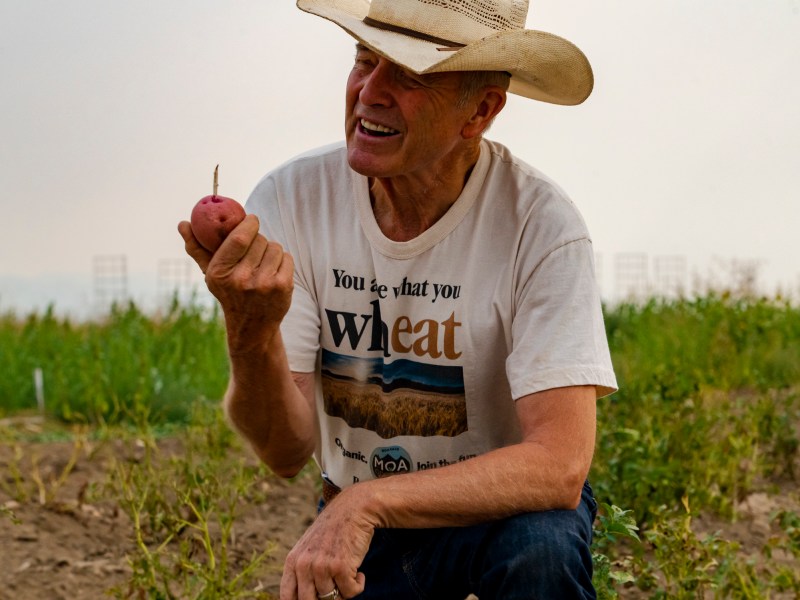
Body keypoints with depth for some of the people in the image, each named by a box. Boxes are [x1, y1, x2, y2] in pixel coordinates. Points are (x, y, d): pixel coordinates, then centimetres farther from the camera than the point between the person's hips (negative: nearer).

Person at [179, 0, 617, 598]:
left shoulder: (541, 227, -23)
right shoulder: (291, 201, -14)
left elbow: (559, 468, -30)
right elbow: (286, 451, -18)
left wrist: (365, 502, -37)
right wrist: (250, 328, -38)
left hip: (503, 506, -4)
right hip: (355, 523, 5)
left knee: (539, 546, -34)